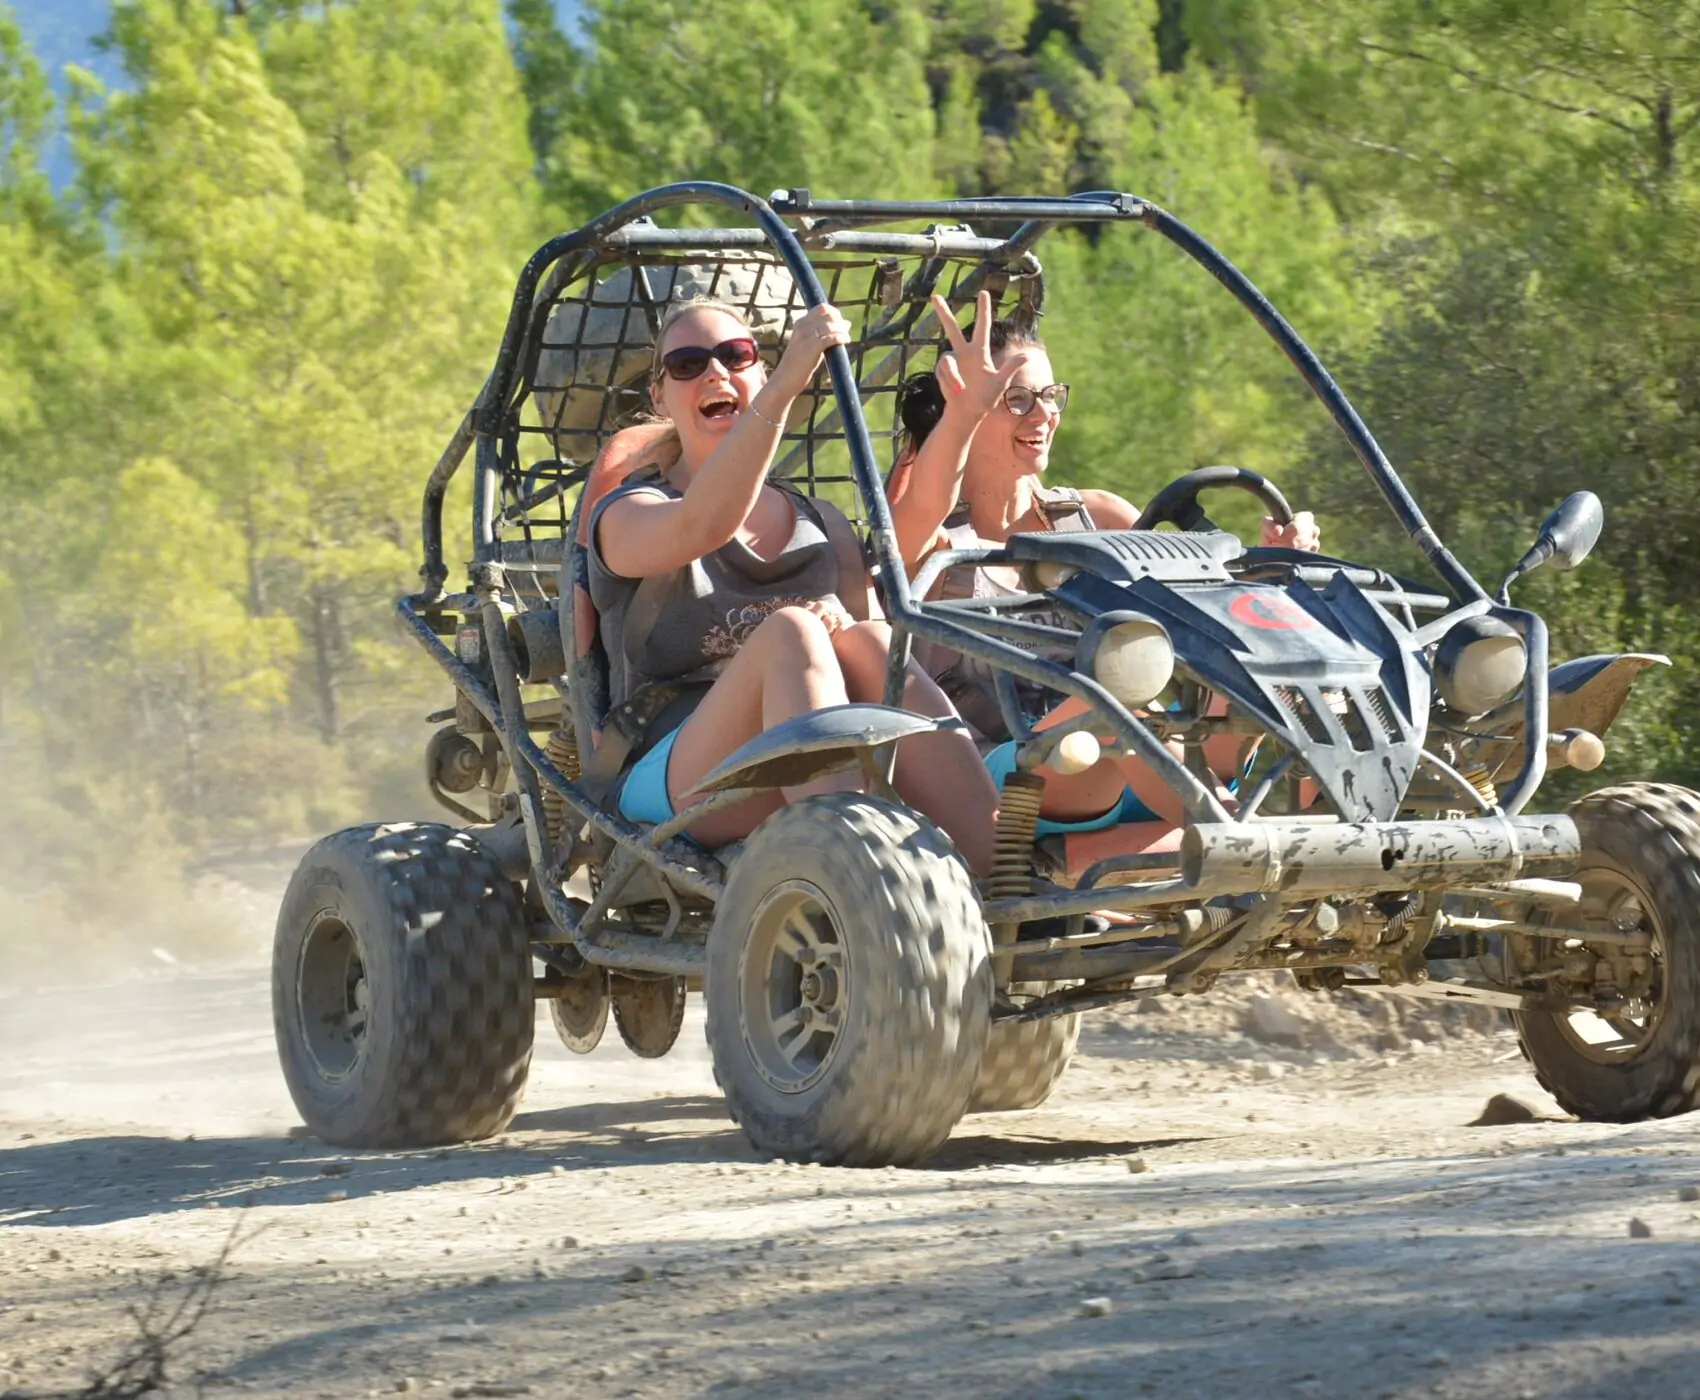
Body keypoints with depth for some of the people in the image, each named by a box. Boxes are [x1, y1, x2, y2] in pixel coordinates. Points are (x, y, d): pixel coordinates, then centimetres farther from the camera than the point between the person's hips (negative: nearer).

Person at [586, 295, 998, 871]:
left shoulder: (816, 522, 26)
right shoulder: (627, 516, 7)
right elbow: (703, 524, -17)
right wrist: (785, 385, -27)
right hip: (674, 787, -4)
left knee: (867, 642, -26)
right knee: (789, 631, -31)